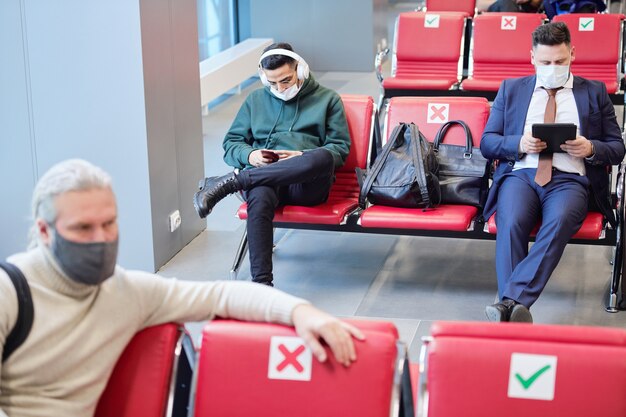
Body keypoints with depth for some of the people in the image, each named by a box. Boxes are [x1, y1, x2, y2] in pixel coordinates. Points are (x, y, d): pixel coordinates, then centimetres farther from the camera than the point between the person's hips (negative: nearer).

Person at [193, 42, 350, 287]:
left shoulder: (327, 99, 18)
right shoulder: (255, 100, 26)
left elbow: (340, 148, 11)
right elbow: (231, 143, 23)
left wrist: (304, 158, -9)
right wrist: (249, 156, -2)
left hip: (307, 184, -1)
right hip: (263, 179, 1)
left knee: (323, 157, -40)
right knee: (259, 198, -40)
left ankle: (227, 183, -36)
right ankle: (261, 282, -44)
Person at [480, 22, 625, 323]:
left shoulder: (594, 92, 20)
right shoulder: (511, 90, 22)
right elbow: (487, 142, 15)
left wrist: (590, 149, -6)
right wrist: (519, 144, -6)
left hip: (570, 179, -1)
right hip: (520, 174, 1)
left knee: (559, 223, -36)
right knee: (512, 224, -33)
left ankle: (511, 301, -45)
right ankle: (515, 310, -39)